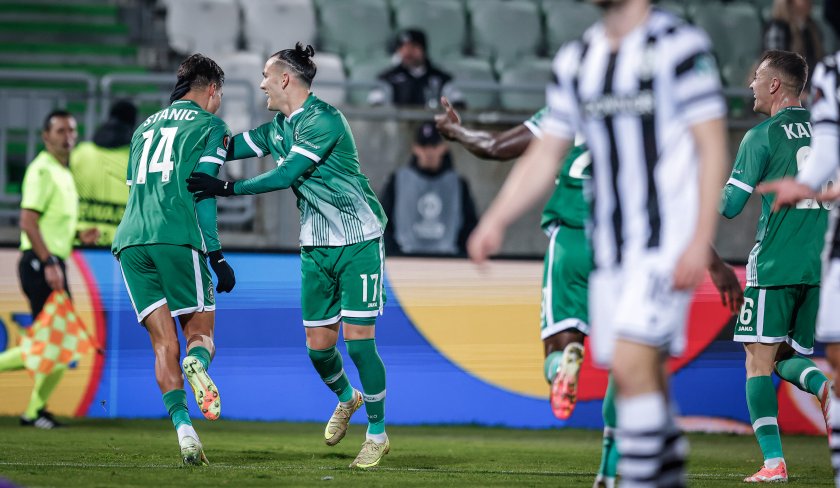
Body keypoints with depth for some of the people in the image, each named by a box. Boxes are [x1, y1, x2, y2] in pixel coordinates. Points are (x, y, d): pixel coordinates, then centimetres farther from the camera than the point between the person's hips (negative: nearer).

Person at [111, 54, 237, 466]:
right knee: (200, 331, 5)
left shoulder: (145, 127, 27)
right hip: (178, 238, -4)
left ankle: (182, 426, -19)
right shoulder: (210, 125, 8)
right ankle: (196, 363, -31)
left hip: (131, 240, 5)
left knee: (164, 343, 0)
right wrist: (216, 257, -5)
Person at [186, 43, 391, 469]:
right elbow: (228, 147, 14)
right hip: (316, 246, 7)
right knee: (318, 345, 5)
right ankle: (347, 398, 36)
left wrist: (227, 188, -25)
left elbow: (286, 175, -24)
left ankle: (377, 434, 5)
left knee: (358, 339, -9)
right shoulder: (278, 128, 8)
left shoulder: (324, 120, -18)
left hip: (358, 241, -7)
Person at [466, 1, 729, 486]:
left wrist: (700, 242, -16)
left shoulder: (681, 46, -8)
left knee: (631, 363, -18)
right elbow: (544, 156, 14)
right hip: (610, 246, 6)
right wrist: (496, 220, 1)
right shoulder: (576, 60, 11)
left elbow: (712, 146, -9)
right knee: (644, 375, 8)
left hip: (668, 242, -6)